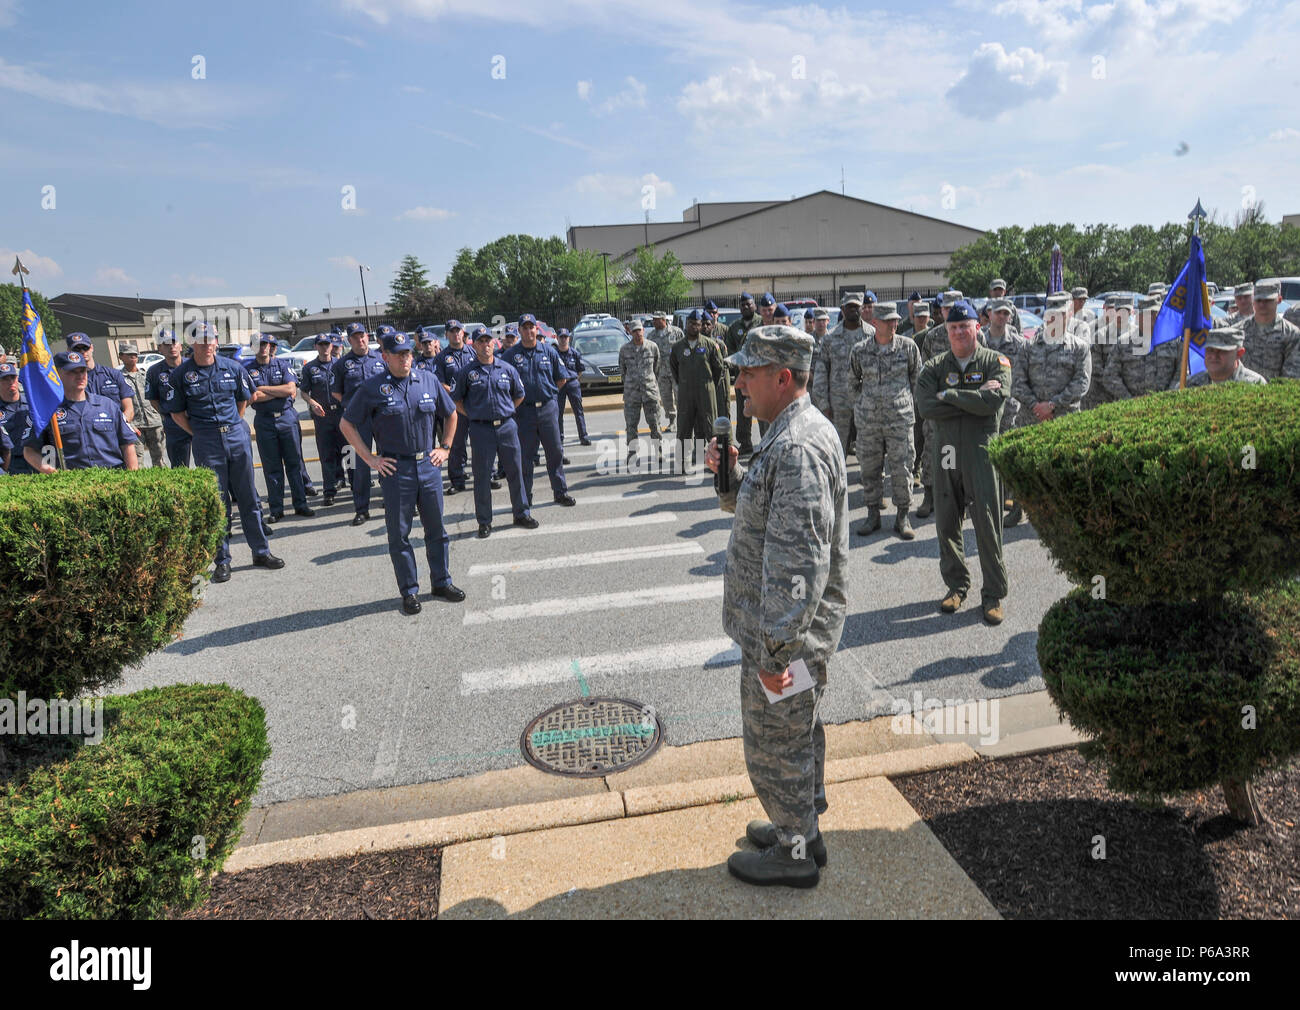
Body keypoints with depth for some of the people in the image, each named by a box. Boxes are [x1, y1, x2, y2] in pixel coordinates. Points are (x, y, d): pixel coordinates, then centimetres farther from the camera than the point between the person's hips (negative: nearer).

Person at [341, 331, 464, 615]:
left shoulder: (429, 380, 5)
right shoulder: (372, 388, -4)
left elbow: (451, 415, 19)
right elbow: (346, 424, 1)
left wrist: (445, 448, 11)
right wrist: (369, 459, -4)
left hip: (428, 465, 3)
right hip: (395, 469, -3)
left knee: (436, 528, 11)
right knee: (399, 533, 4)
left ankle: (442, 582, 25)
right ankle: (410, 591, 15)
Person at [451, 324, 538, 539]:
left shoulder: (507, 369, 6)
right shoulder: (467, 372, -1)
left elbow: (519, 395, 18)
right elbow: (456, 400, 6)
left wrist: (507, 411, 11)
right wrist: (473, 415, 1)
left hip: (507, 426, 2)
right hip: (481, 429, -2)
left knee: (515, 471, 8)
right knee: (482, 476, 2)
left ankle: (521, 514, 22)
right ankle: (484, 522, 12)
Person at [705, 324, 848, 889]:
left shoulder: (798, 448, -27)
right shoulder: (794, 433, 9)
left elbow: (799, 561, -31)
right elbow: (755, 505, 20)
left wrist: (776, 648, -28)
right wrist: (727, 472, 2)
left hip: (785, 632, -11)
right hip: (789, 627, 11)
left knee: (774, 746, 7)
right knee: (797, 731, 25)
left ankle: (794, 854, 27)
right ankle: (802, 826, 44)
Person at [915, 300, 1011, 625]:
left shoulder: (996, 362, 2)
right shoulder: (935, 366, 9)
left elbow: (994, 400, -16)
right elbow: (925, 407, -8)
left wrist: (949, 395, -11)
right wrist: (973, 399, -11)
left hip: (981, 451, -3)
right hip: (946, 452, 3)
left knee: (987, 523, -2)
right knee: (946, 523, 8)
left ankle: (993, 594, 10)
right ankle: (956, 585, 25)